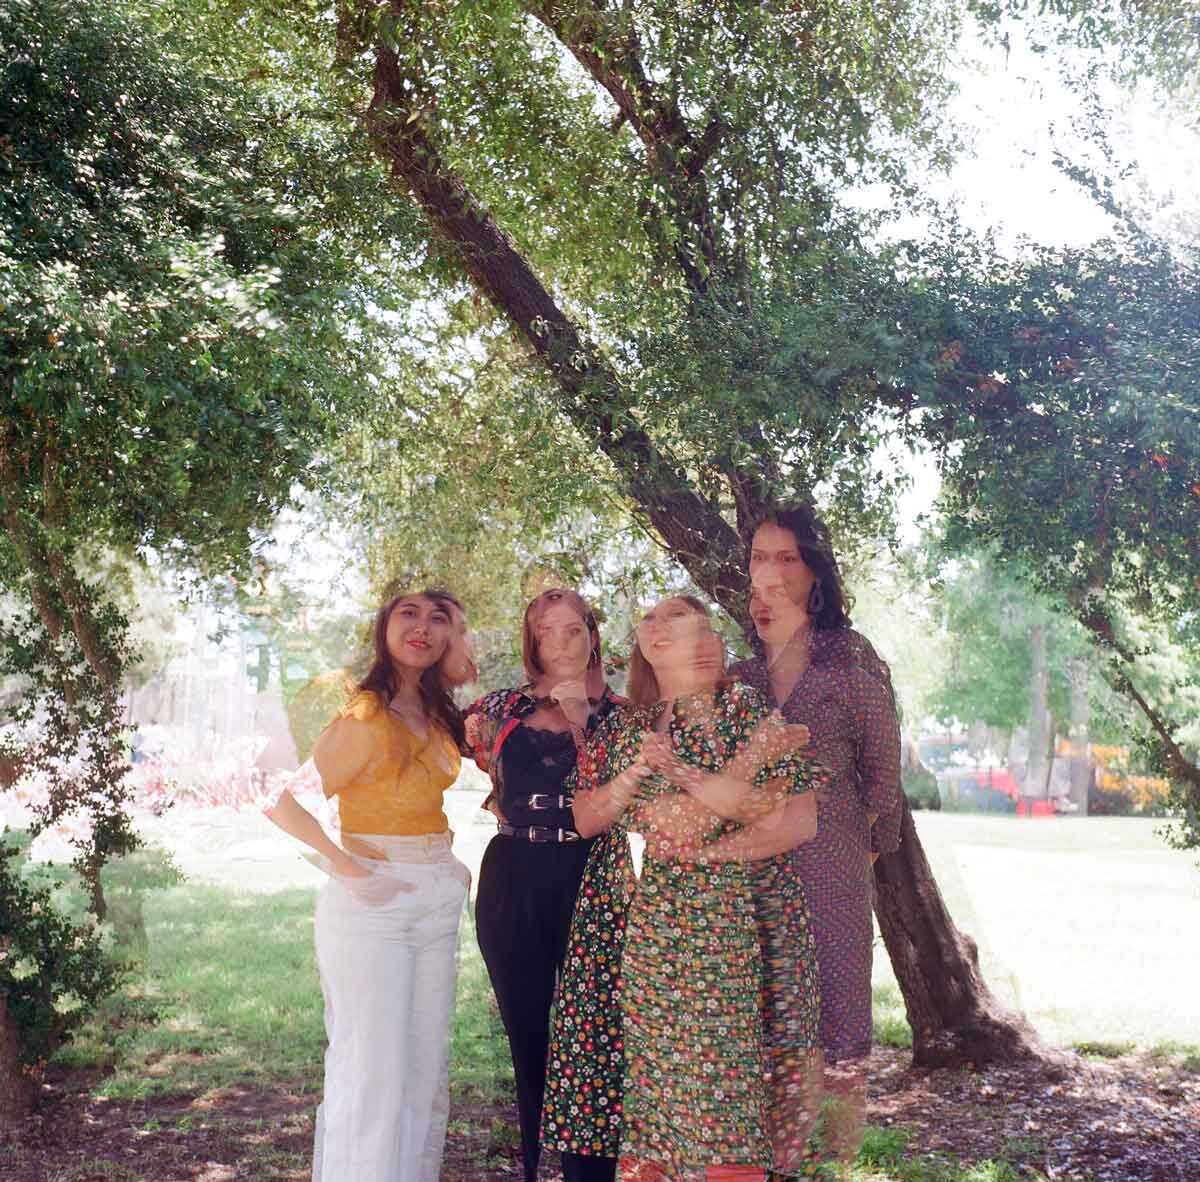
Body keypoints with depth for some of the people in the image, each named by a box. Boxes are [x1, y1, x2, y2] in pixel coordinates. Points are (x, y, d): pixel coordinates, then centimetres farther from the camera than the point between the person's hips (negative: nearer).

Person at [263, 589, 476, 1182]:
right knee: (372, 1067, -2)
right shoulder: (365, 719, -16)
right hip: (372, 899, -8)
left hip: (437, 898, 8)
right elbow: (284, 804, -17)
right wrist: (346, 867, -18)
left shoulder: (438, 714, 5)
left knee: (427, 1063, 15)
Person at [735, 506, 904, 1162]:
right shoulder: (741, 669, 9)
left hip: (830, 860, -4)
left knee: (834, 991, 0)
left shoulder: (853, 659, -2)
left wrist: (865, 840, 5)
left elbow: (881, 764, 4)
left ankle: (837, 1146, 11)